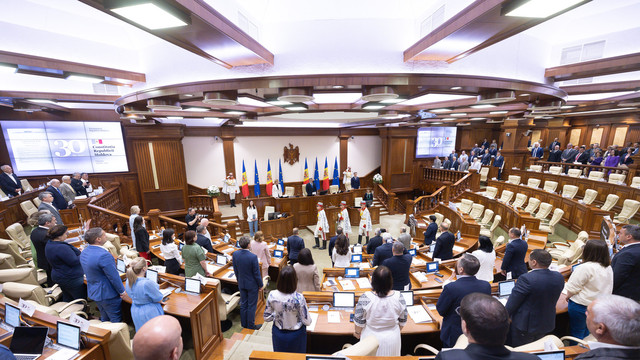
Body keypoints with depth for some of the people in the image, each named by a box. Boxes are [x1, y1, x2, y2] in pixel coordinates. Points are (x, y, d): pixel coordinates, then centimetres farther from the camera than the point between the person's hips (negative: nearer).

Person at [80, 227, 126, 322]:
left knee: (104, 319, 25)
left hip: (93, 292, 9)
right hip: (107, 294, -9)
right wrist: (122, 291, -10)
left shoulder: (84, 252, -1)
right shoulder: (104, 255, -30)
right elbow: (114, 277, -23)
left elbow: (91, 272, 12)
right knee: (116, 320, 7)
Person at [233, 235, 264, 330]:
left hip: (241, 284, 5)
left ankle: (244, 323, 36)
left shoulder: (235, 254, -13)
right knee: (251, 305, 12)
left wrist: (239, 280, 17)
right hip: (252, 285, -5)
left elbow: (235, 270, 1)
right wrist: (260, 285, -3)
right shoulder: (253, 257, -29)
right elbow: (257, 273, -18)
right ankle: (251, 325, 27)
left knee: (243, 304, 21)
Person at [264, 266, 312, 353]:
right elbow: (307, 322, -20)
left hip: (278, 333, 3)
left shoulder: (272, 295, -22)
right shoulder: (298, 298, -31)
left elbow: (266, 318, -8)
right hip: (296, 335, -2)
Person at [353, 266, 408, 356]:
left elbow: (359, 321, -15)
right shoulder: (399, 297, -21)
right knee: (390, 356, 28)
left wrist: (357, 332, 5)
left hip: (371, 338, -2)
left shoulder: (365, 298, -28)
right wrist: (396, 331, 13)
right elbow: (403, 321, -6)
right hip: (392, 338, 2)